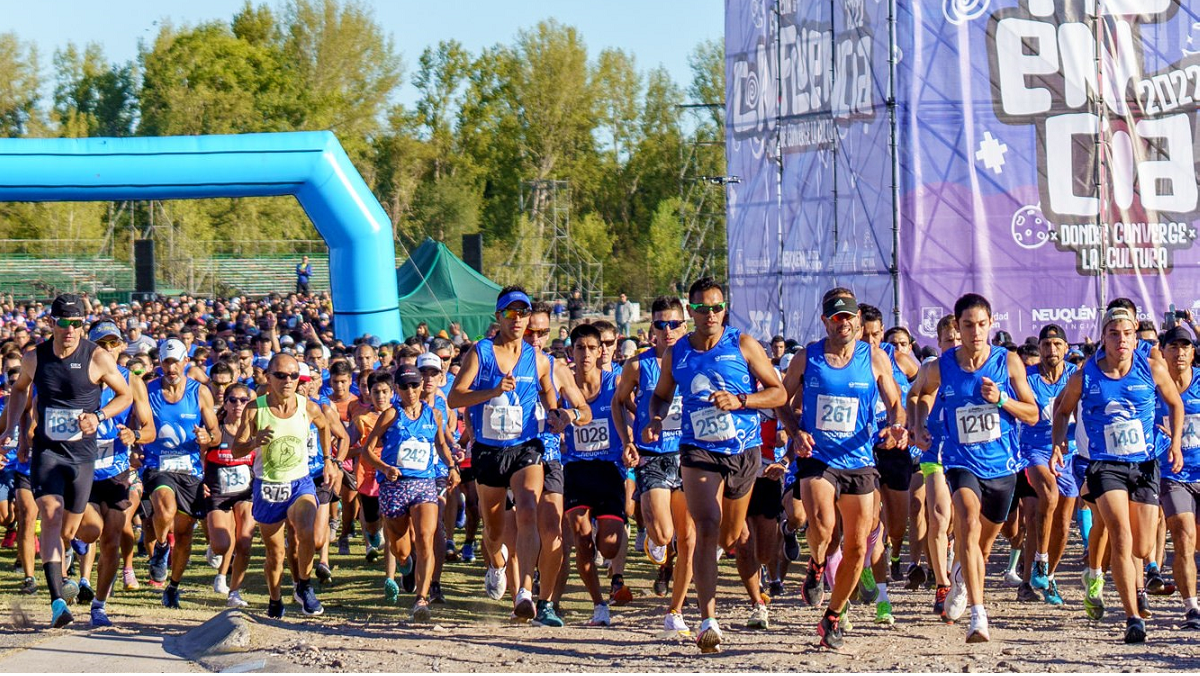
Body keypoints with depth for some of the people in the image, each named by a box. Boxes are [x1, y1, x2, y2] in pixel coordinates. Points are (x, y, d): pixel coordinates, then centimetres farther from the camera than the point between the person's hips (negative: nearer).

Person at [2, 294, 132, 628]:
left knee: (69, 530, 8)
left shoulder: (98, 359, -8)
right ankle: (57, 601, -27)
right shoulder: (34, 358, -1)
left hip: (82, 453, 0)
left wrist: (98, 416, -12)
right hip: (46, 450, 0)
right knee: (50, 516, -18)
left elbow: (125, 395, 4)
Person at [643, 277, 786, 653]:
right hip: (699, 451, 0)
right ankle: (708, 621, -24)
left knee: (730, 539, 13)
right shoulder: (676, 354, 4)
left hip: (743, 452, 1)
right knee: (707, 530, -20)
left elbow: (779, 393, -1)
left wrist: (740, 401, -17)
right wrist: (656, 421, -1)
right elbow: (661, 394, 21)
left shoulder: (742, 346, -2)